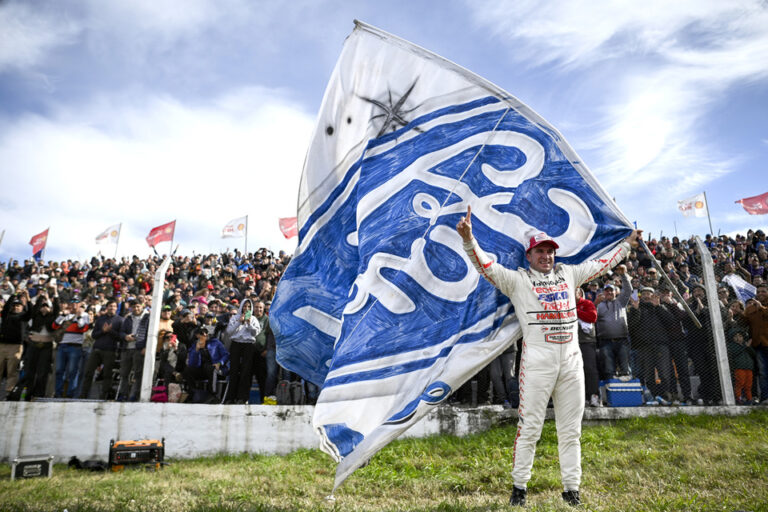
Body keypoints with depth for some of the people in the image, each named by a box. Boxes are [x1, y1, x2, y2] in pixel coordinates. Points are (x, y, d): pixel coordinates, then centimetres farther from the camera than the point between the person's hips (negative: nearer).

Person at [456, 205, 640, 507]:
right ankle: (519, 487, 14)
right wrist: (468, 239, -27)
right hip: (537, 361, -4)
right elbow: (486, 266, -12)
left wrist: (627, 244, 35)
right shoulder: (517, 280, 1)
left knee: (570, 430, 11)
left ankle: (571, 489, 24)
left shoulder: (568, 274, 16)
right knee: (529, 428, 0)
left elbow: (602, 265, 28)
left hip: (571, 361, 5)